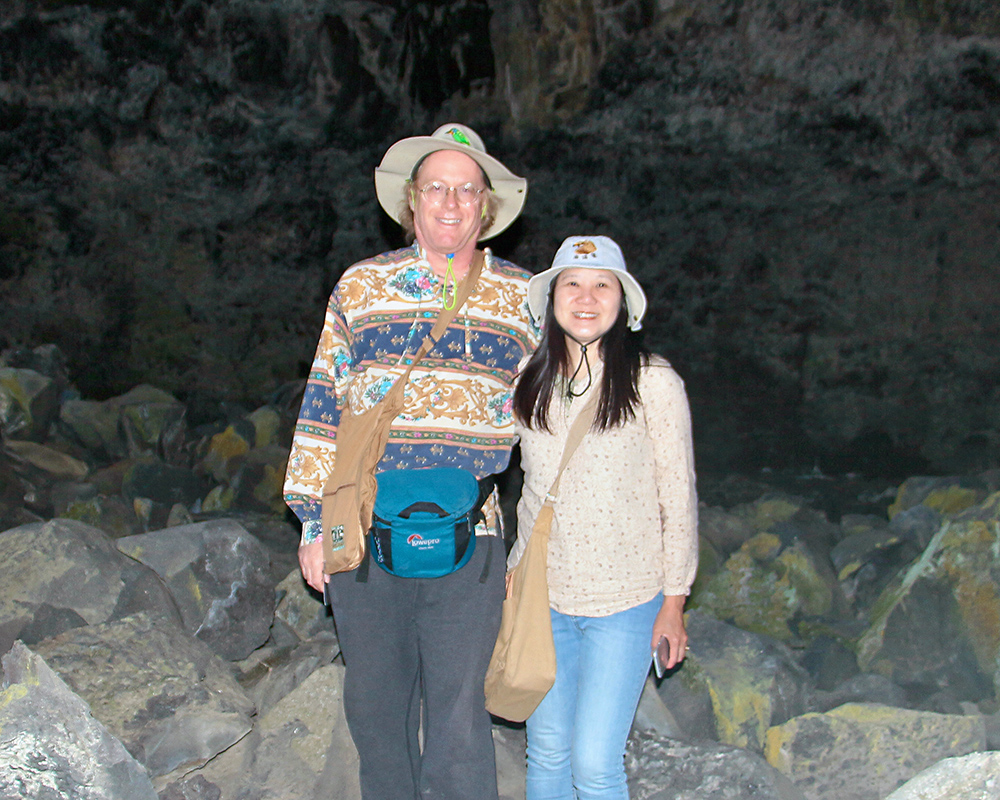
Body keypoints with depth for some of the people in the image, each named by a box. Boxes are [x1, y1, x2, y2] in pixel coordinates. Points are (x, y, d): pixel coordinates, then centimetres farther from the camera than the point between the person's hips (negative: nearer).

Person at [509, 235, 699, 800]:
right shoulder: (531, 382, 3)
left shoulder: (654, 383, -11)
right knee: (546, 750, 12)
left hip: (625, 604, -4)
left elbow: (679, 499, -5)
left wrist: (675, 602, -3)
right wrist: (519, 568, 14)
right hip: (543, 597, 4)